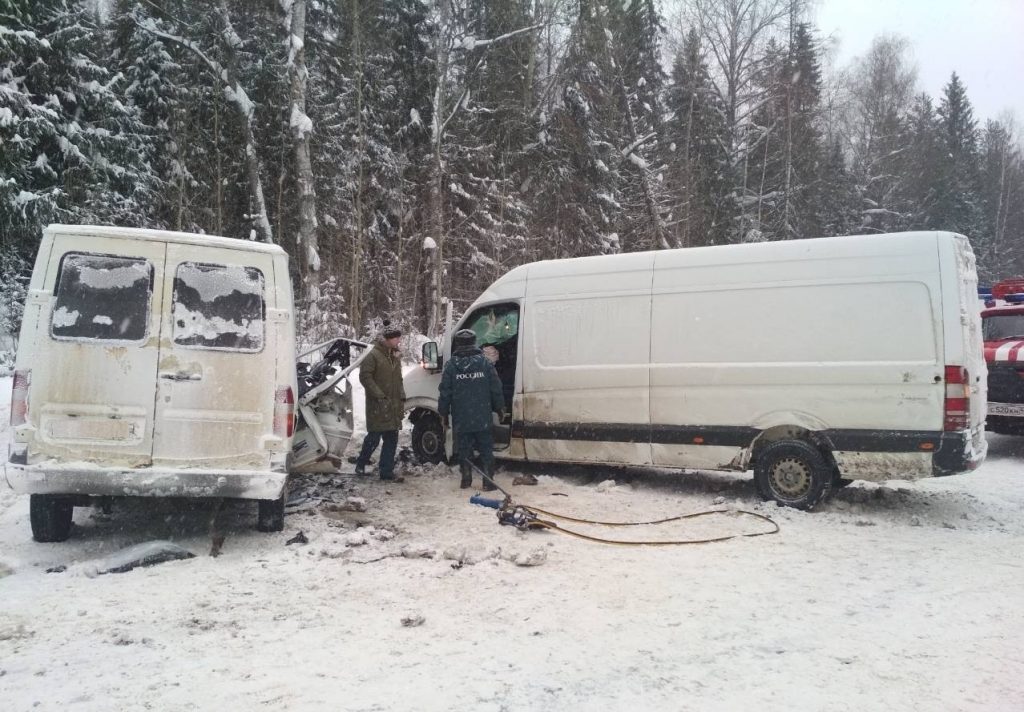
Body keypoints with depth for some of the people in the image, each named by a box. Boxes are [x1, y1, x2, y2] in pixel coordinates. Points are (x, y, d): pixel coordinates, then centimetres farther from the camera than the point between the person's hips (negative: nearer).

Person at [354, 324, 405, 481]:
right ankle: (361, 464, 24)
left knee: (391, 440, 7)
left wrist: (402, 398, 12)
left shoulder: (395, 357, 14)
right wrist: (379, 396, -20)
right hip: (377, 407, -8)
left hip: (393, 407, 8)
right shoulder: (373, 355, -12)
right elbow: (365, 377, -17)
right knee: (374, 438, 0)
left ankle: (387, 473, 13)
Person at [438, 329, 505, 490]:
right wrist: (500, 408, 12)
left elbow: (445, 392, -2)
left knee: (464, 450, 10)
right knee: (486, 450, 6)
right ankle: (489, 481, 4)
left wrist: (444, 413, 9)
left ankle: (466, 479, 15)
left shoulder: (451, 365, -4)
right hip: (483, 418, 0)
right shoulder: (484, 363, -3)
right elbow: (496, 388, 0)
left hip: (461, 419, 0)